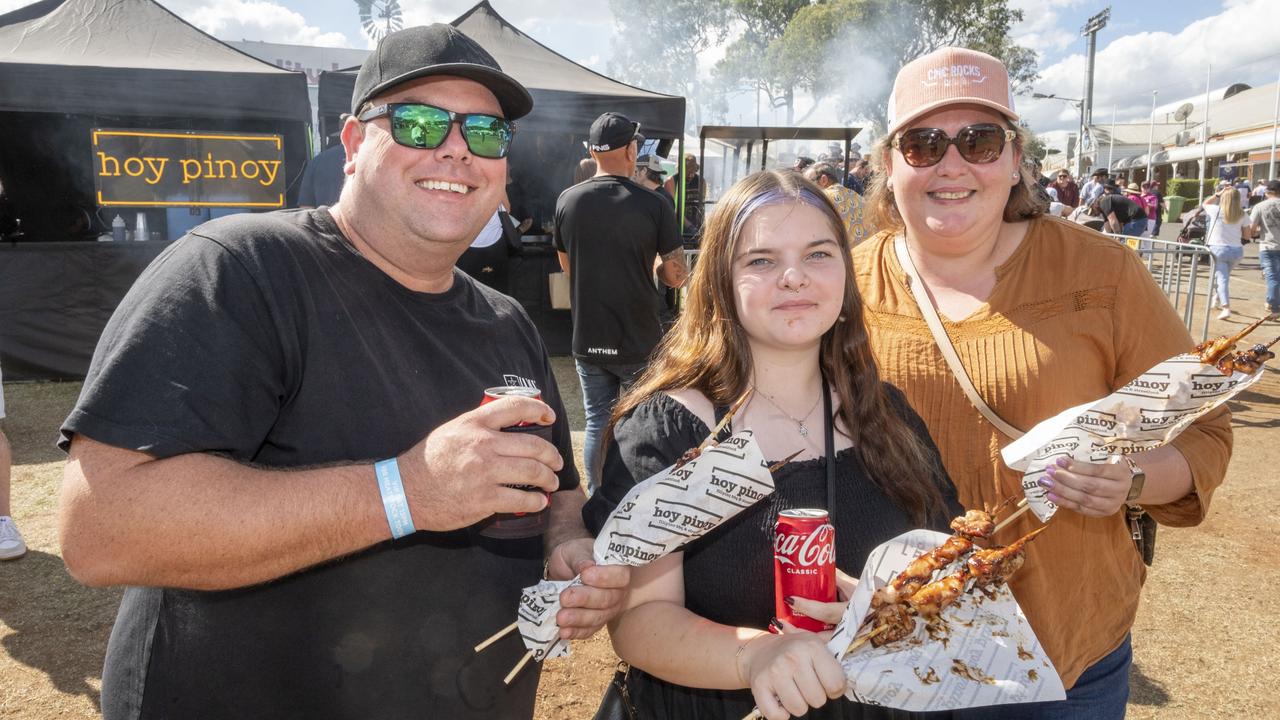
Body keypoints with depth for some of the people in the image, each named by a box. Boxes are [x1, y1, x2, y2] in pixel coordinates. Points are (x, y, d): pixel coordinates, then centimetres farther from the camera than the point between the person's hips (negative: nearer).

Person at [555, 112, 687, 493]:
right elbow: (676, 276, -8)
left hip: (587, 340, 3)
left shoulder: (567, 201, -1)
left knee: (597, 423, 15)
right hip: (640, 343, -3)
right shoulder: (654, 205, -12)